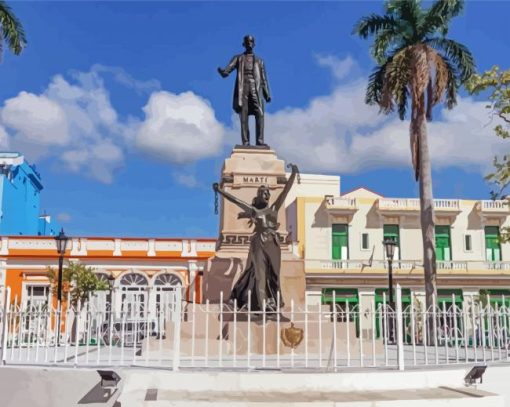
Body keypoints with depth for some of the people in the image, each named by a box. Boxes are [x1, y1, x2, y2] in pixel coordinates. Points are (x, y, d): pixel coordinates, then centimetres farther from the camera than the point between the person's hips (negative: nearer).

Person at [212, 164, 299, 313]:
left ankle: (271, 303, 8)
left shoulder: (274, 208, 11)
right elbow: (234, 199, 10)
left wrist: (293, 173, -2)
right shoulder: (253, 210, 9)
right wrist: (220, 190, 10)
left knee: (272, 273, 3)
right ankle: (262, 304, -9)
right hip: (259, 242, -2)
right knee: (259, 272, -7)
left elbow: (285, 191, 5)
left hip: (273, 243, 2)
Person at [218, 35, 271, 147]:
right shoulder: (238, 58, 18)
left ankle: (260, 140, -21)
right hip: (242, 89, -1)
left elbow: (263, 78, 18)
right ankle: (245, 142, -12)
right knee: (243, 116, -9)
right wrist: (222, 72, -23)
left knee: (260, 113, -17)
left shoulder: (259, 61, 23)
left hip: (255, 89, 1)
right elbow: (227, 70, 3)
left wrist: (267, 94, 6)